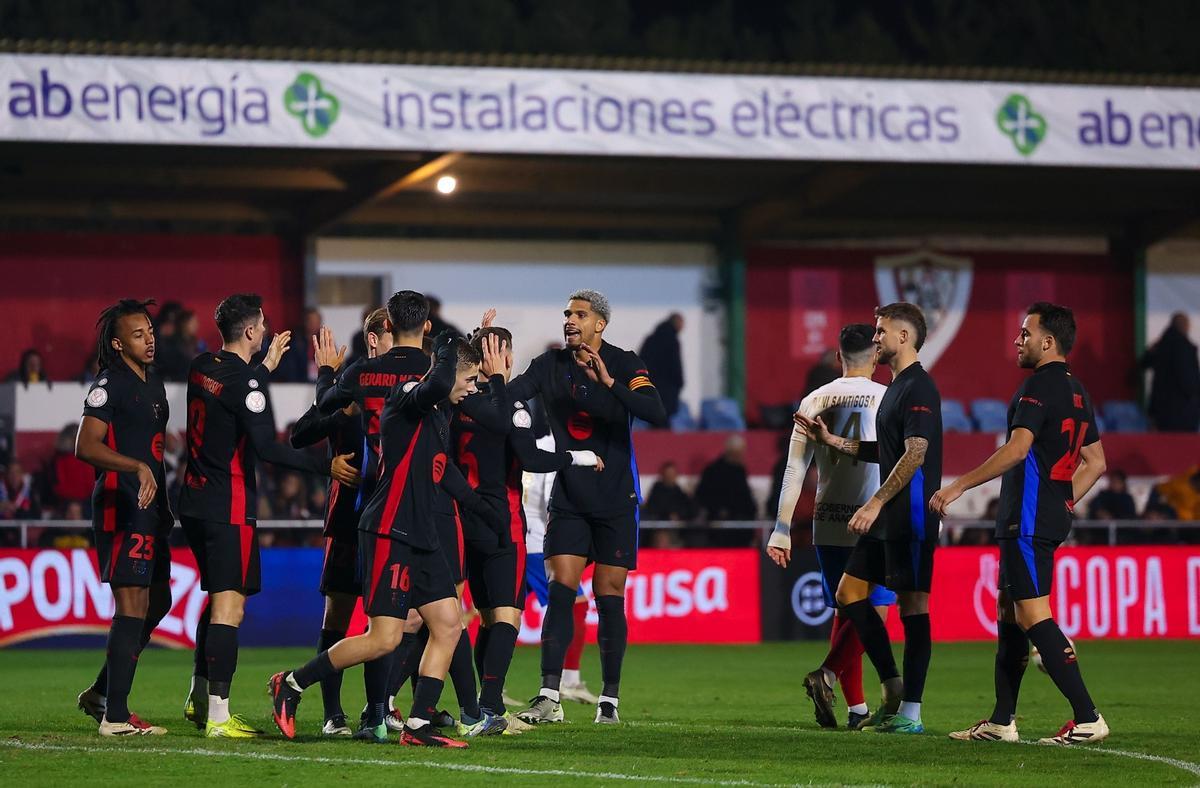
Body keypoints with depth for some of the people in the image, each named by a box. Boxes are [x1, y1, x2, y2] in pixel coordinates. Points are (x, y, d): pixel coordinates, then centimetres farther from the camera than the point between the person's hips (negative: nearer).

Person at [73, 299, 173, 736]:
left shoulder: (154, 383, 18)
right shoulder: (109, 385, -11)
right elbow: (85, 446, -21)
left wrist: (166, 499, 27)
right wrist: (137, 467, -32)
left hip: (150, 507, 10)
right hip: (122, 507, -10)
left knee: (157, 603, 15)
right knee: (133, 607, -11)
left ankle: (101, 692, 25)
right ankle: (115, 716, -10)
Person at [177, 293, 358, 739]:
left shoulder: (202, 368, 9)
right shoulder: (245, 381, -16)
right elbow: (267, 448, -22)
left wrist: (267, 366, 37)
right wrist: (328, 466, -17)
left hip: (195, 501, 9)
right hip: (229, 508, -9)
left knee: (217, 597, 21)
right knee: (229, 606, -9)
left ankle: (199, 698, 25)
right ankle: (218, 715, -14)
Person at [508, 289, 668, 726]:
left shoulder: (624, 364, -5)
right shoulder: (550, 365, 4)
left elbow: (657, 414, -20)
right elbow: (508, 395, -8)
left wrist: (609, 382, -29)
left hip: (615, 499, -2)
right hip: (568, 499, 2)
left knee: (609, 598, 1)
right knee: (560, 591, -9)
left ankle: (609, 700, 9)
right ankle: (549, 697, -12)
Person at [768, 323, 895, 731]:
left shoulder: (815, 401, 6)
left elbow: (794, 471, 4)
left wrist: (781, 530, 5)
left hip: (827, 523, 4)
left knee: (845, 611, 12)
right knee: (874, 611, -1)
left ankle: (856, 706, 10)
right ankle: (827, 674, -23)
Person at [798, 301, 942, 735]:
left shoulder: (919, 388, -13)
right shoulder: (896, 387, 18)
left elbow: (914, 455, -21)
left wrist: (876, 503, -23)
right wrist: (831, 440, 20)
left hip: (911, 516, -11)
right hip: (887, 519, 11)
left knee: (912, 606, -6)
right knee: (849, 593, 10)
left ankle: (910, 713, -4)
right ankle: (893, 687, 15)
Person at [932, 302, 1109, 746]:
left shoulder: (1040, 386, -13)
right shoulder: (1076, 392, 16)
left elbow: (1016, 450, -23)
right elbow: (1095, 463, 21)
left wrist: (958, 486, -20)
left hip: (1028, 521, -10)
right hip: (1052, 518, 10)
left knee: (1034, 617, -12)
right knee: (1008, 612, 15)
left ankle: (1087, 719, -17)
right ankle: (1001, 722, 19)